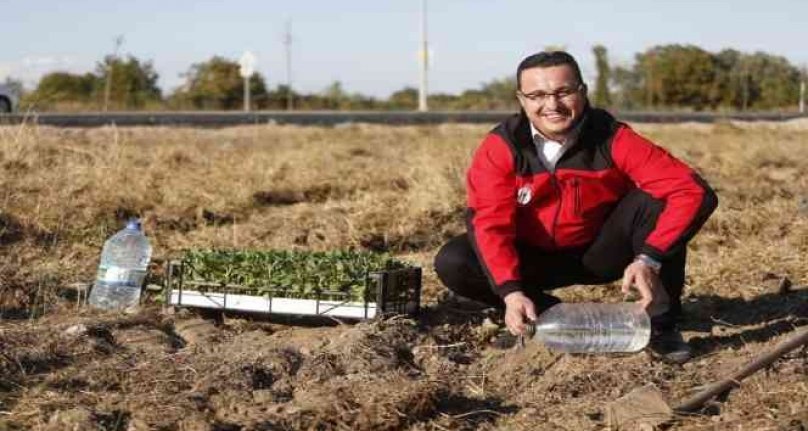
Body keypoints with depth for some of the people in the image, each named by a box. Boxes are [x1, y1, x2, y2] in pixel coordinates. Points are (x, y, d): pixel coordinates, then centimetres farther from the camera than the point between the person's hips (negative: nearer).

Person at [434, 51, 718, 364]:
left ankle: (660, 326, -15)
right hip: (534, 258, 1)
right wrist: (511, 291, -43)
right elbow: (490, 222, -27)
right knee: (452, 264, -24)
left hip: (601, 253, -1)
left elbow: (693, 191, -29)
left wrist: (649, 259, -42)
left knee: (657, 198, -27)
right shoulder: (502, 147, -19)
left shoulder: (612, 139, -21)